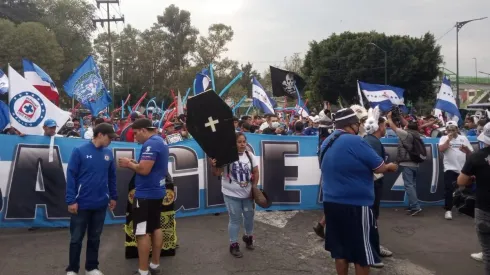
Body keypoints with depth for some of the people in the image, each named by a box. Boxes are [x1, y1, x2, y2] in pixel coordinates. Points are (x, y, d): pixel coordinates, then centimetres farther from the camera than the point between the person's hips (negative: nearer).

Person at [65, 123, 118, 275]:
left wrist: (113, 196, 11)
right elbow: (71, 176, -10)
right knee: (76, 238, 10)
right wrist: (71, 200, -13)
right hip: (81, 203, -4)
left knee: (94, 238, 15)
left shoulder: (108, 154, 3)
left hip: (100, 204, 4)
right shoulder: (80, 151, -10)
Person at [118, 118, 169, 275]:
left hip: (146, 194, -10)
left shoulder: (151, 143, -19)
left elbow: (144, 169, -26)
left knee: (142, 232, -2)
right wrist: (135, 163, 10)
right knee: (156, 227, 16)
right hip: (157, 191, 10)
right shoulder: (161, 141, 12)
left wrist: (129, 164, -9)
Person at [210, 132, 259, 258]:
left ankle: (248, 237, 45)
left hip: (248, 193, 5)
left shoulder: (250, 155, -1)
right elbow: (217, 174, -16)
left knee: (249, 216, 19)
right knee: (235, 219, 3)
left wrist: (254, 188, -2)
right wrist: (214, 166, -37)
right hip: (231, 194, -5)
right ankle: (234, 244, 19)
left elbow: (256, 172, 6)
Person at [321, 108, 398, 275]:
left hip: (331, 203, 8)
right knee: (362, 251, 8)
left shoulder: (326, 143, 8)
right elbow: (379, 168, -11)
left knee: (340, 249, 16)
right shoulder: (355, 141, -18)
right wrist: (390, 167, 10)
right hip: (355, 205, -8)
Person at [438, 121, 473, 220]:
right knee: (449, 190, -8)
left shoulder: (464, 138, 10)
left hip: (463, 169, 3)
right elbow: (441, 149, -16)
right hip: (450, 168, -3)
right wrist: (449, 139, -15)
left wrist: (466, 149, -13)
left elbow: (471, 153, 9)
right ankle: (448, 210, -2)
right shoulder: (444, 138, 3)